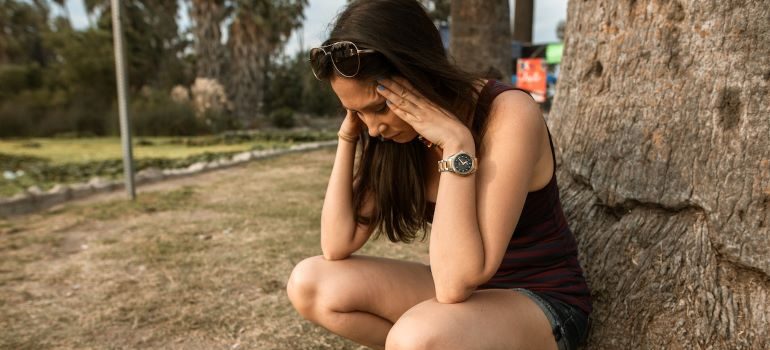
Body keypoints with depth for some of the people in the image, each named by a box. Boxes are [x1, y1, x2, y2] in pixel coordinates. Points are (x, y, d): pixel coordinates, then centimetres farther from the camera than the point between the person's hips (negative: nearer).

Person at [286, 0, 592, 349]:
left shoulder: (509, 115, -26)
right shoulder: (400, 131, -6)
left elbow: (457, 282, -31)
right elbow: (337, 247, -9)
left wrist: (456, 144, -34)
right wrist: (348, 137, -14)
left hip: (541, 302, -5)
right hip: (463, 290, 6)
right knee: (310, 284, -9)